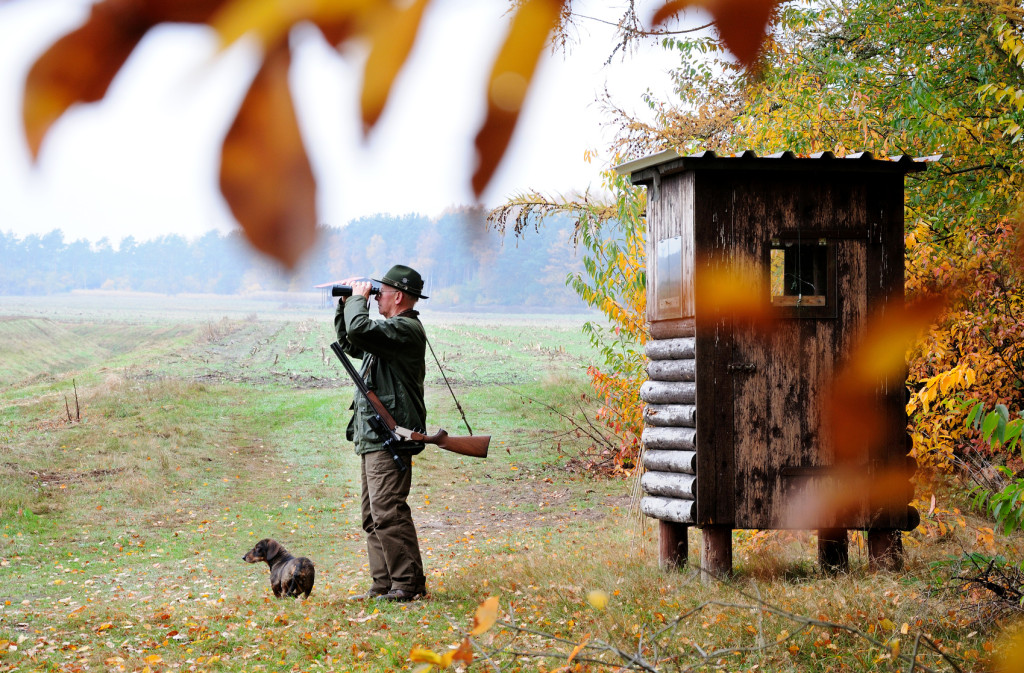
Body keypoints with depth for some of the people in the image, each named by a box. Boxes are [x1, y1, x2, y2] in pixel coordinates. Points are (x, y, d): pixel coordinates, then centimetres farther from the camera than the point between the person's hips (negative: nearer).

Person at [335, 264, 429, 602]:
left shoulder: (406, 328, -12)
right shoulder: (389, 329, 20)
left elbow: (359, 331, -26)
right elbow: (350, 344, 31)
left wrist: (358, 299, -8)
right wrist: (346, 304, 20)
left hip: (391, 439, -11)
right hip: (374, 436, 11)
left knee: (387, 511, -15)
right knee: (374, 515, 11)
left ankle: (409, 585, -14)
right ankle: (384, 585, 14)